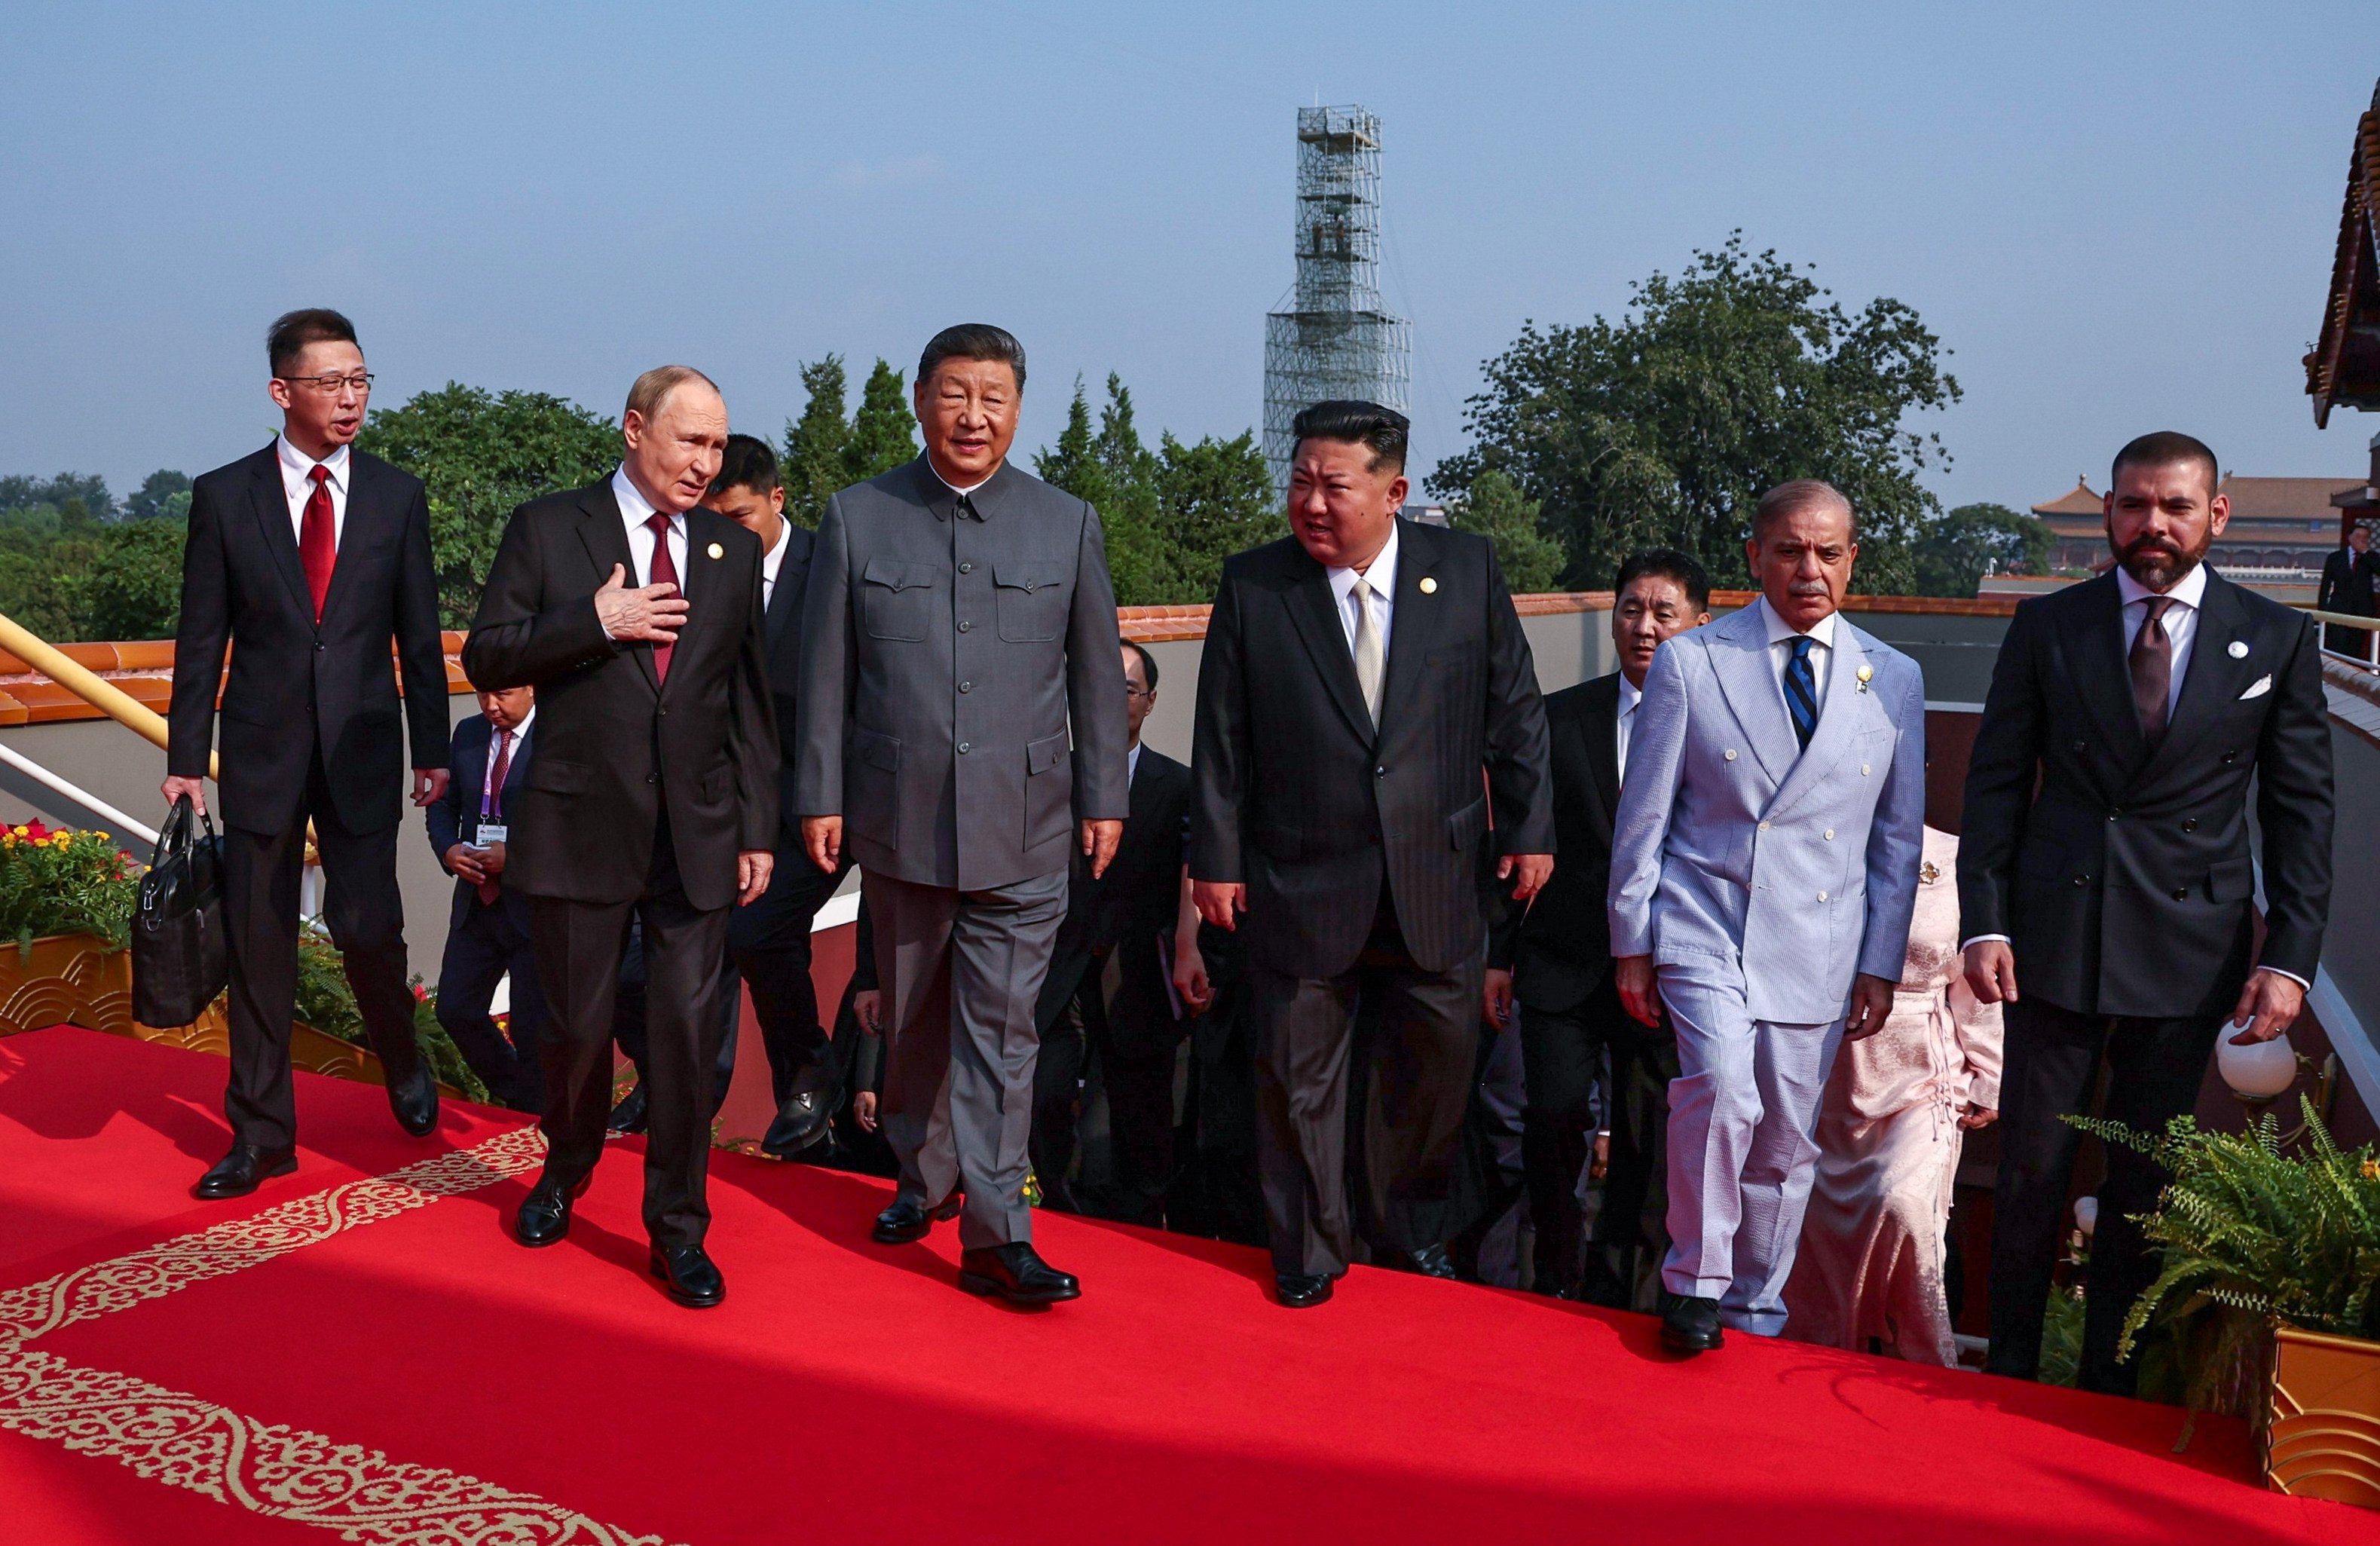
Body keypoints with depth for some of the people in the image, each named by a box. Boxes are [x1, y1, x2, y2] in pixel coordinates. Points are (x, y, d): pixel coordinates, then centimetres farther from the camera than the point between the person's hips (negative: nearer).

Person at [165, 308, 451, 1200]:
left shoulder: (398, 497, 3)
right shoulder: (223, 497, 1)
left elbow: (419, 634, 6)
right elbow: (202, 638, 2)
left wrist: (431, 751, 5)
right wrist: (185, 759, 0)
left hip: (362, 748, 0)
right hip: (262, 749, 0)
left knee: (366, 924, -6)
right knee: (258, 942, 5)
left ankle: (402, 1062, 26)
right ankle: (261, 1135, 17)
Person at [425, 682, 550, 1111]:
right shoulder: (467, 734, 8)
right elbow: (441, 804, 16)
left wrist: (515, 855, -23)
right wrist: (447, 849, -4)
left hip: (535, 905, -7)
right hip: (475, 902, 7)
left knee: (532, 1029, 1)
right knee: (456, 1010, 11)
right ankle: (512, 1093, 33)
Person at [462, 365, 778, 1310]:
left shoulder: (735, 551, 8)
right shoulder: (547, 529, 1)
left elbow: (750, 700, 9)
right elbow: (486, 658, -2)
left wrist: (757, 830, 5)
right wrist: (595, 621, -16)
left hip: (696, 835, 2)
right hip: (581, 828, -1)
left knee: (688, 1029, 0)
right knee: (578, 1025, 10)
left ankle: (677, 1227, 14)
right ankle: (565, 1172, 39)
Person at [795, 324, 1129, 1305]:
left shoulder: (1069, 525, 5)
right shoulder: (857, 519, 4)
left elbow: (1097, 675, 7)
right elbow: (826, 672, 5)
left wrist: (1105, 798, 5)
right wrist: (820, 794, 3)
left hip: (1023, 825, -1)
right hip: (899, 819, 1)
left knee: (1001, 1031, -2)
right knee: (913, 1019, 15)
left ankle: (994, 1236, 3)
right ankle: (923, 1179, 35)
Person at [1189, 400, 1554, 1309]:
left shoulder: (1466, 569, -2)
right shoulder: (1252, 586, -4)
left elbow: (1514, 711, 5)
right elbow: (1222, 739, -1)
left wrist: (1529, 828, 6)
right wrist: (1216, 858, -1)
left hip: (1434, 881, 1)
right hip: (1301, 884, -1)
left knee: (1436, 1062, 14)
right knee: (1298, 1076, 8)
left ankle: (1419, 1229, 37)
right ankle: (1309, 1251, 28)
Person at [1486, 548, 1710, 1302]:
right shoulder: (1558, 717, 5)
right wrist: (1500, 955, 5)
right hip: (1564, 962, 1)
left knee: (1644, 1140, 7)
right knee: (1554, 1120, -7)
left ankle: (1610, 1282, 27)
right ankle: (1556, 1269, 18)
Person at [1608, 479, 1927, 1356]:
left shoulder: (1894, 681, 7)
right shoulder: (1689, 662, -1)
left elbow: (1898, 836, 10)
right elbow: (1642, 815, 1)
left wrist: (1880, 965, 6)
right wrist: (1632, 943, -1)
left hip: (1819, 945, 3)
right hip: (1704, 926, -2)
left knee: (1784, 1147, 7)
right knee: (1722, 1088, -24)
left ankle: (1755, 1314, 27)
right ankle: (1696, 1283, -2)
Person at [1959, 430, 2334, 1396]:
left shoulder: (2277, 638, 3)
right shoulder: (2046, 627, 3)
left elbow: (2301, 808, 3)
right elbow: (1996, 783, 3)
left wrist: (2290, 955, -4)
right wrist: (1984, 923, -6)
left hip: (2194, 947, 0)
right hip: (2057, 941, 0)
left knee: (2144, 1184, 10)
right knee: (2031, 1172, 6)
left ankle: (2108, 1385, 24)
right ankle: (2009, 1375, 20)